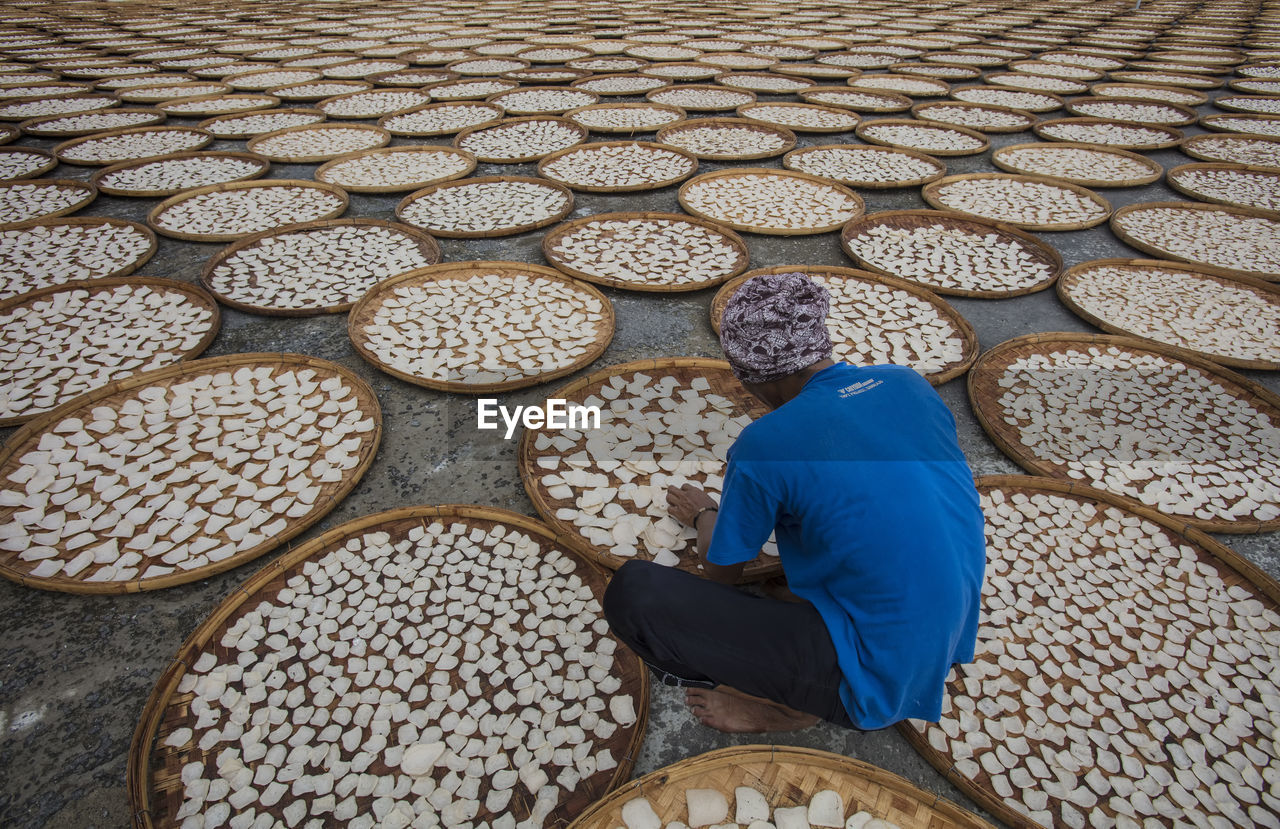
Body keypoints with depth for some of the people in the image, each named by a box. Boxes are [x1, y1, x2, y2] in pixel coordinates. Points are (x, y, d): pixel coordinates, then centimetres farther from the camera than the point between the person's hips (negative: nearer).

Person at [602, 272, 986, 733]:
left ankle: (791, 703, 2)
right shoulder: (909, 383, -1)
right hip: (958, 637, 8)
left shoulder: (763, 445, -19)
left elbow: (720, 572, 0)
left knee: (632, 592, -12)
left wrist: (703, 515, 20)